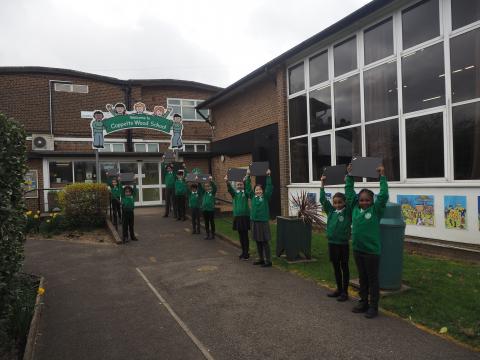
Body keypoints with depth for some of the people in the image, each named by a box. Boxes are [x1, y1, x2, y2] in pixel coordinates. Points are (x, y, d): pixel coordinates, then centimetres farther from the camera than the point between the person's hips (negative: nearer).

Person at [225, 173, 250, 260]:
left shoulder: (245, 192, 2)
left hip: (245, 216, -3)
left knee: (245, 235, -2)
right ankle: (243, 252, 22)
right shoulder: (234, 193, 8)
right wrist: (227, 182, -33)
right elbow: (230, 189, -12)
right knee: (240, 236, 11)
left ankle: (246, 253, 5)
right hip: (237, 216, 4)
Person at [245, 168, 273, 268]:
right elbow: (248, 188, 7)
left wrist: (268, 176, -17)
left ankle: (268, 261, 6)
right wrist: (248, 176, 2)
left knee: (265, 242, -1)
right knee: (258, 242, 13)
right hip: (254, 221, 5)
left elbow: (269, 188, -13)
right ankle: (261, 259, 26)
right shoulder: (253, 196, 7)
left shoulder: (265, 197, -3)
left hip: (263, 221, -5)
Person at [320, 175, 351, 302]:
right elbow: (323, 199, 1)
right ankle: (339, 289, 29)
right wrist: (322, 183, -1)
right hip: (332, 243, 4)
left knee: (344, 267, 8)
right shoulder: (330, 210, 3)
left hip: (343, 244, -4)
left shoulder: (348, 211, -7)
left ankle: (345, 292, 18)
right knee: (336, 267, 15)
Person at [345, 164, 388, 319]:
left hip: (372, 251, -5)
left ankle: (373, 306, 18)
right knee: (362, 278, 17)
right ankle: (363, 302, 31)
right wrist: (350, 176, 10)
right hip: (357, 250, 5)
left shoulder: (376, 209, -7)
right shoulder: (355, 207, 4)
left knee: (372, 279, 7)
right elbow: (349, 192, 11)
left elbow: (384, 196, -17)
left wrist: (382, 177, -14)